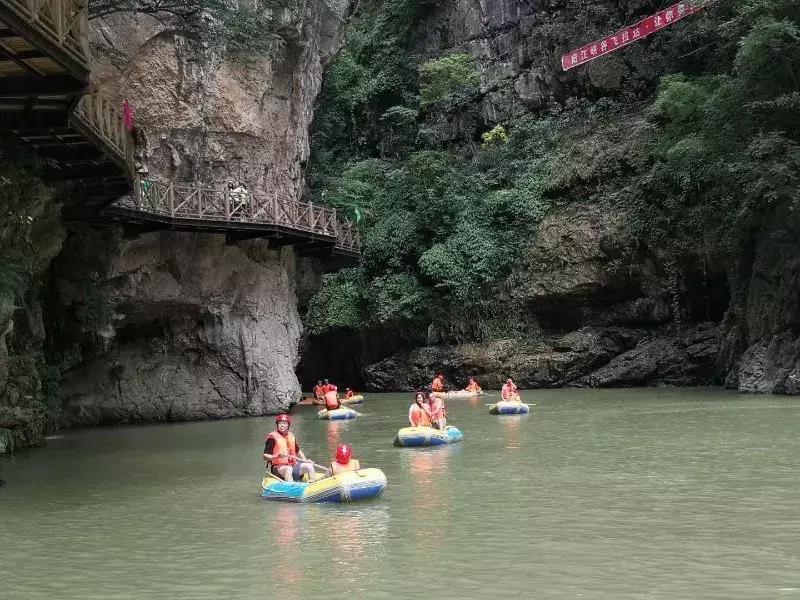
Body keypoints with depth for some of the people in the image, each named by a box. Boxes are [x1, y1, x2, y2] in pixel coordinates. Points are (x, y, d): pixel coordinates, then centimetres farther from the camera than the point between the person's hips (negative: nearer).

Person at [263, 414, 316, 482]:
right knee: (288, 469, -37)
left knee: (310, 466, -12)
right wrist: (277, 456, -28)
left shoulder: (291, 436, 13)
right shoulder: (272, 437, -6)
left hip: (294, 465, 6)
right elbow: (265, 456, -11)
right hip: (278, 467, -6)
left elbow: (298, 450, 26)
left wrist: (305, 460, 11)